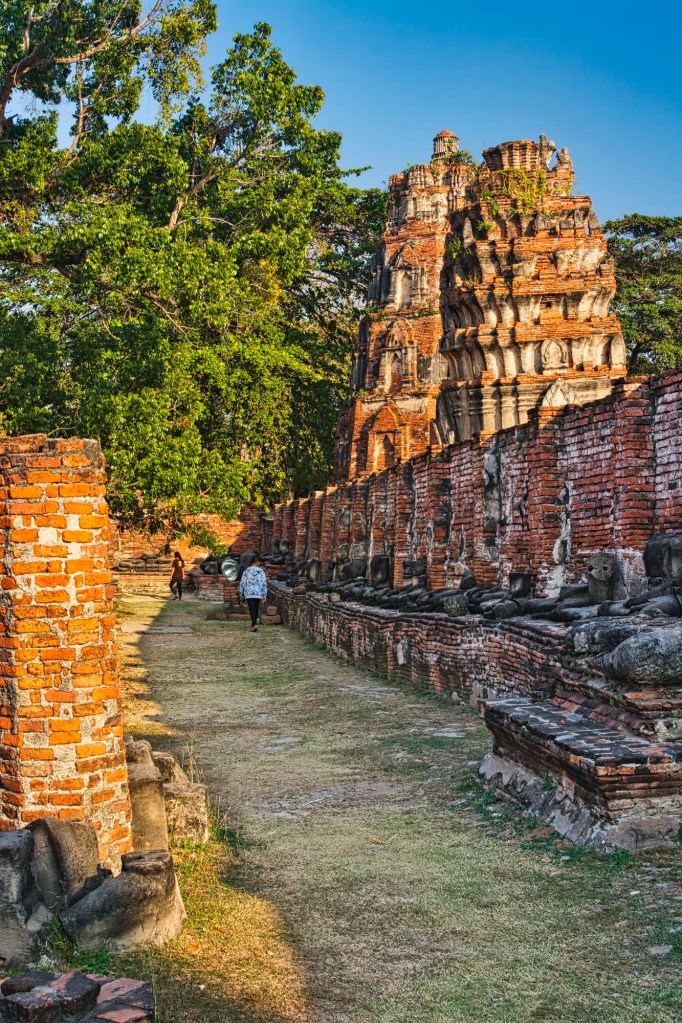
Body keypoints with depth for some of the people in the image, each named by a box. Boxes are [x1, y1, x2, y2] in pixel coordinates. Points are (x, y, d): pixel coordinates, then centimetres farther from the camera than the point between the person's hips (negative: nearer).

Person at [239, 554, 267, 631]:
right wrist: (264, 596, -1)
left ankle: (254, 624, -23)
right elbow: (264, 584, -4)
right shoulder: (261, 571, -1)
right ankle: (254, 624, 26)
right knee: (256, 609, 17)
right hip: (258, 594, 1)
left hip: (249, 594, -1)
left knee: (252, 610, -6)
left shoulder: (246, 571, 1)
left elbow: (242, 584, 4)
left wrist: (241, 595, 14)